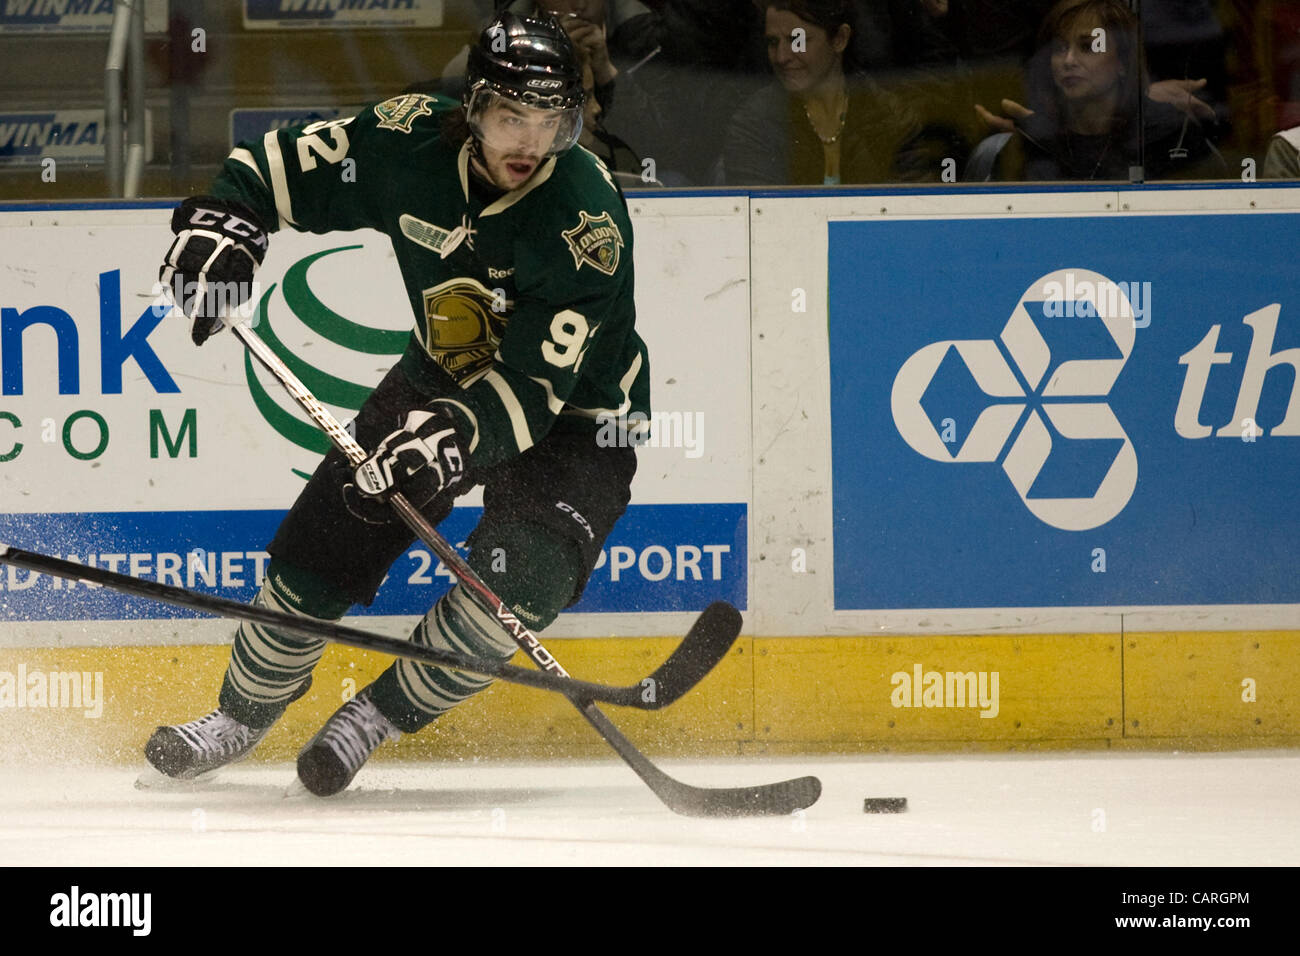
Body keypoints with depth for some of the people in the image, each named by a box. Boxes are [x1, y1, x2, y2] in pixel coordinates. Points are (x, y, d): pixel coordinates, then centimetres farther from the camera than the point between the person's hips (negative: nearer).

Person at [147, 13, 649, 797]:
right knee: (323, 539, 0)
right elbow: (286, 164, -2)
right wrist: (224, 219, -19)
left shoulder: (587, 218, -31)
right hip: (441, 378, 4)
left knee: (524, 576, -27)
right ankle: (243, 715, 24)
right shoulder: (411, 143, -19)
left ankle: (378, 716, -7)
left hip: (575, 413, -4)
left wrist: (459, 433, -49)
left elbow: (535, 386, -35)